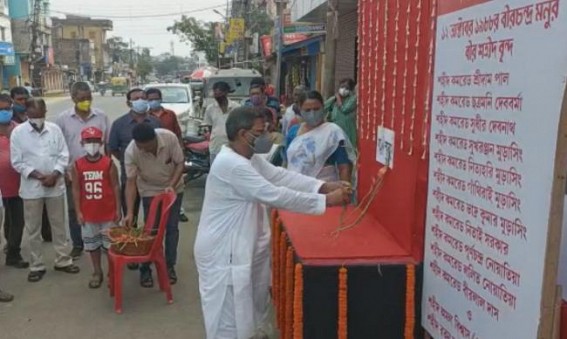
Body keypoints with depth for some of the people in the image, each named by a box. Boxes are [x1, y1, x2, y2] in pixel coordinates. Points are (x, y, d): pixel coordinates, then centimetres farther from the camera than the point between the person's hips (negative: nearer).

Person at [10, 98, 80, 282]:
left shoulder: (55, 129, -1)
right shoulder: (18, 132, -5)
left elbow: (63, 155, -1)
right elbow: (17, 162, -5)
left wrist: (54, 175, -14)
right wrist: (37, 175, -15)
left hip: (55, 185, 1)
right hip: (31, 188, -1)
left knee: (59, 225, 12)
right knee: (33, 229, 8)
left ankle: (63, 260, 24)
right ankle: (37, 265, 20)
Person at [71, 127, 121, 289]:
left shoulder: (109, 163, -7)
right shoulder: (77, 165, -2)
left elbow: (115, 187, -4)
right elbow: (76, 190, 1)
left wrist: (118, 209, -5)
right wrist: (78, 212, -2)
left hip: (108, 212, -2)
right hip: (88, 214, 2)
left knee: (111, 244, 7)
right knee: (92, 244, 13)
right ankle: (97, 272, 28)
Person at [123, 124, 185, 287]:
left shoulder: (170, 138, -30)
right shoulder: (131, 152, -29)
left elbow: (180, 163, -17)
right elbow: (131, 182, -23)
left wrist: (171, 185, -29)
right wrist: (130, 212, -28)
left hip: (173, 188, 1)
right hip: (150, 191, -1)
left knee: (172, 228, 5)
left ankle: (170, 266, 19)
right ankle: (145, 269, 14)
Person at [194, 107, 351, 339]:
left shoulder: (249, 158, 7)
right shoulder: (230, 164, -26)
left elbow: (281, 176, 3)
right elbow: (274, 195, -29)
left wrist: (324, 186, -9)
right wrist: (326, 200, -24)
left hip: (243, 244, 10)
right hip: (222, 250, -10)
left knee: (250, 308, 21)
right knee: (228, 320, 3)